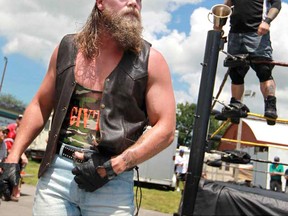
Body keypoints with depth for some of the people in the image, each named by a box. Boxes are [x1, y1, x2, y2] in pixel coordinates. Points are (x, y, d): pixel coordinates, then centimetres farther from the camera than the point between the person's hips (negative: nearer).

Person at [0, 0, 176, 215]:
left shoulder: (150, 60, -4)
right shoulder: (67, 48, 6)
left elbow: (165, 129, -7)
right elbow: (40, 105, 14)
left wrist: (113, 167, -15)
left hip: (113, 183, -2)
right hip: (56, 173, 3)